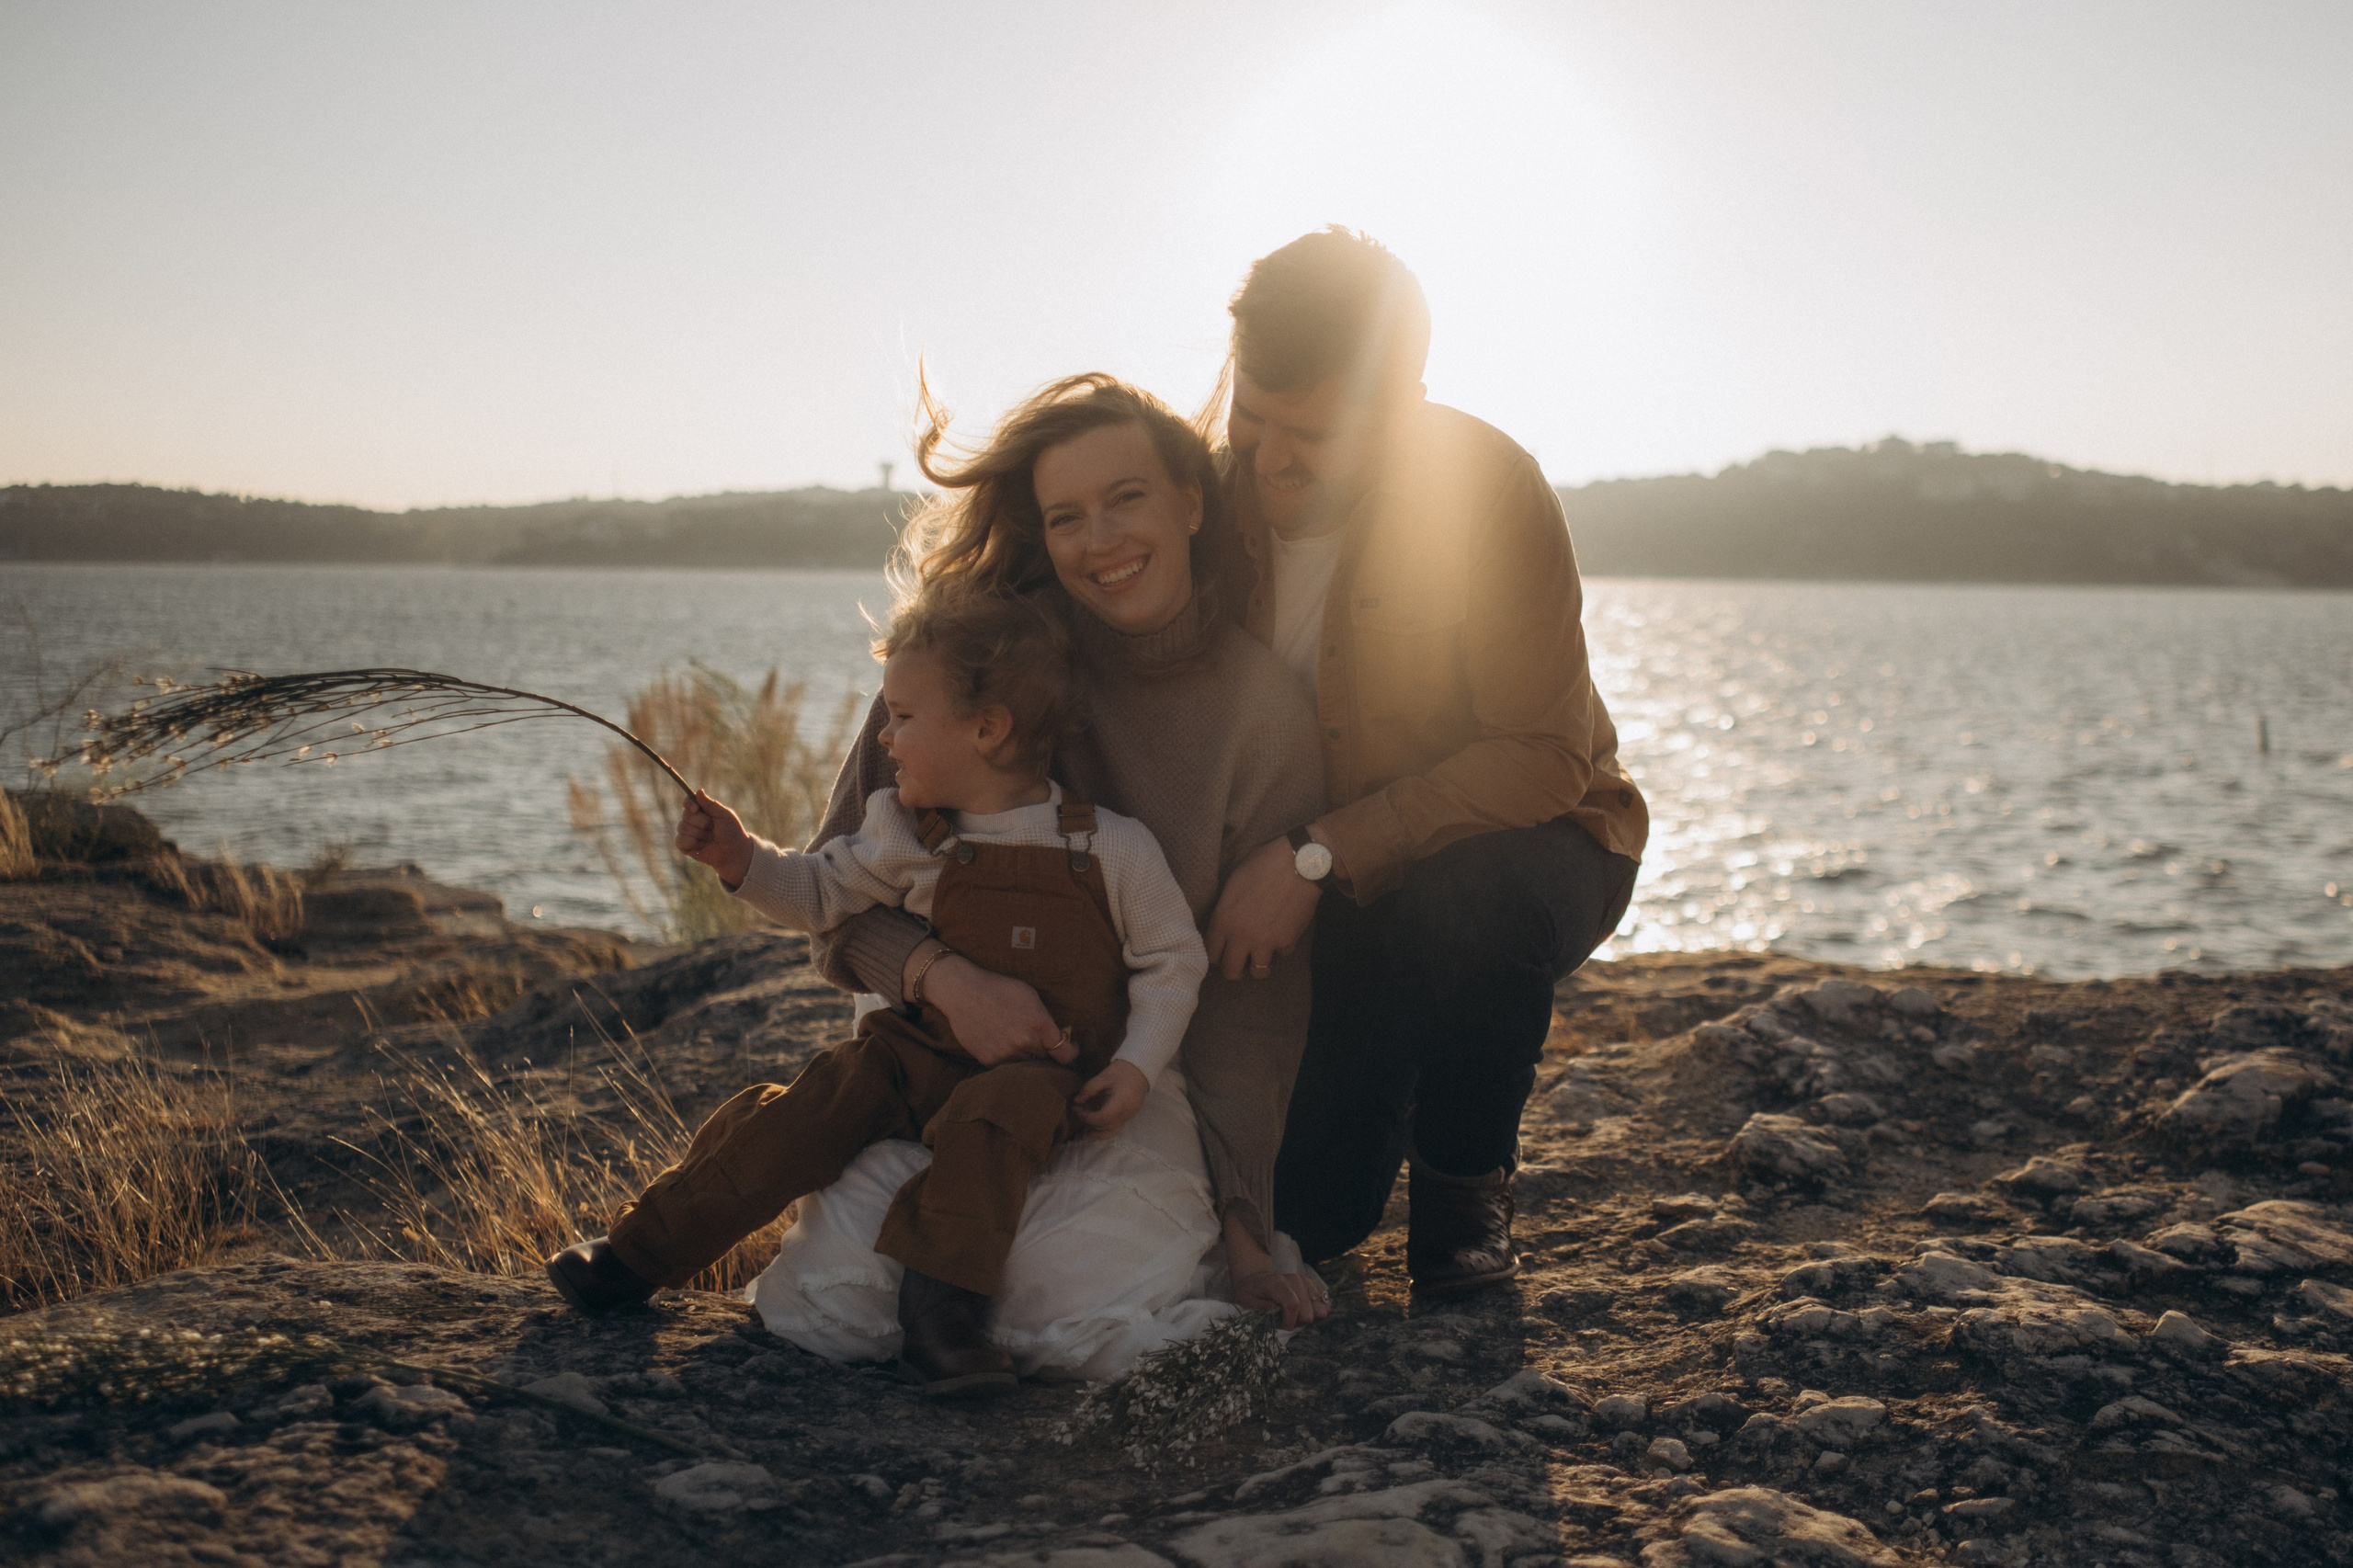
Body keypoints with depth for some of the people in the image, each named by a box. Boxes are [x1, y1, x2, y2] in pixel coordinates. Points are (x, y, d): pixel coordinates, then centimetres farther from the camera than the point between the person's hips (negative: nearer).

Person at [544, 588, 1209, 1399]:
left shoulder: (1110, 849, -9)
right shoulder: (906, 842, 4)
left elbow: (1172, 959, -1)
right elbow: (824, 893, 14)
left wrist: (1135, 1065, -11)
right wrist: (743, 860, -3)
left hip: (1042, 1072, -4)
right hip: (921, 1050, 4)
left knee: (989, 1118, -37)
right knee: (803, 1111, -14)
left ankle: (939, 1305, -34)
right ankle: (640, 1251, -2)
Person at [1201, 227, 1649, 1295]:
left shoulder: (1487, 489, -22)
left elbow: (1543, 759, -25)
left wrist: (1320, 856, -34)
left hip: (1519, 839, -3)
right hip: (1307, 888, 3)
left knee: (1469, 898, -40)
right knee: (1298, 1211, -10)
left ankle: (1465, 1185, -10)